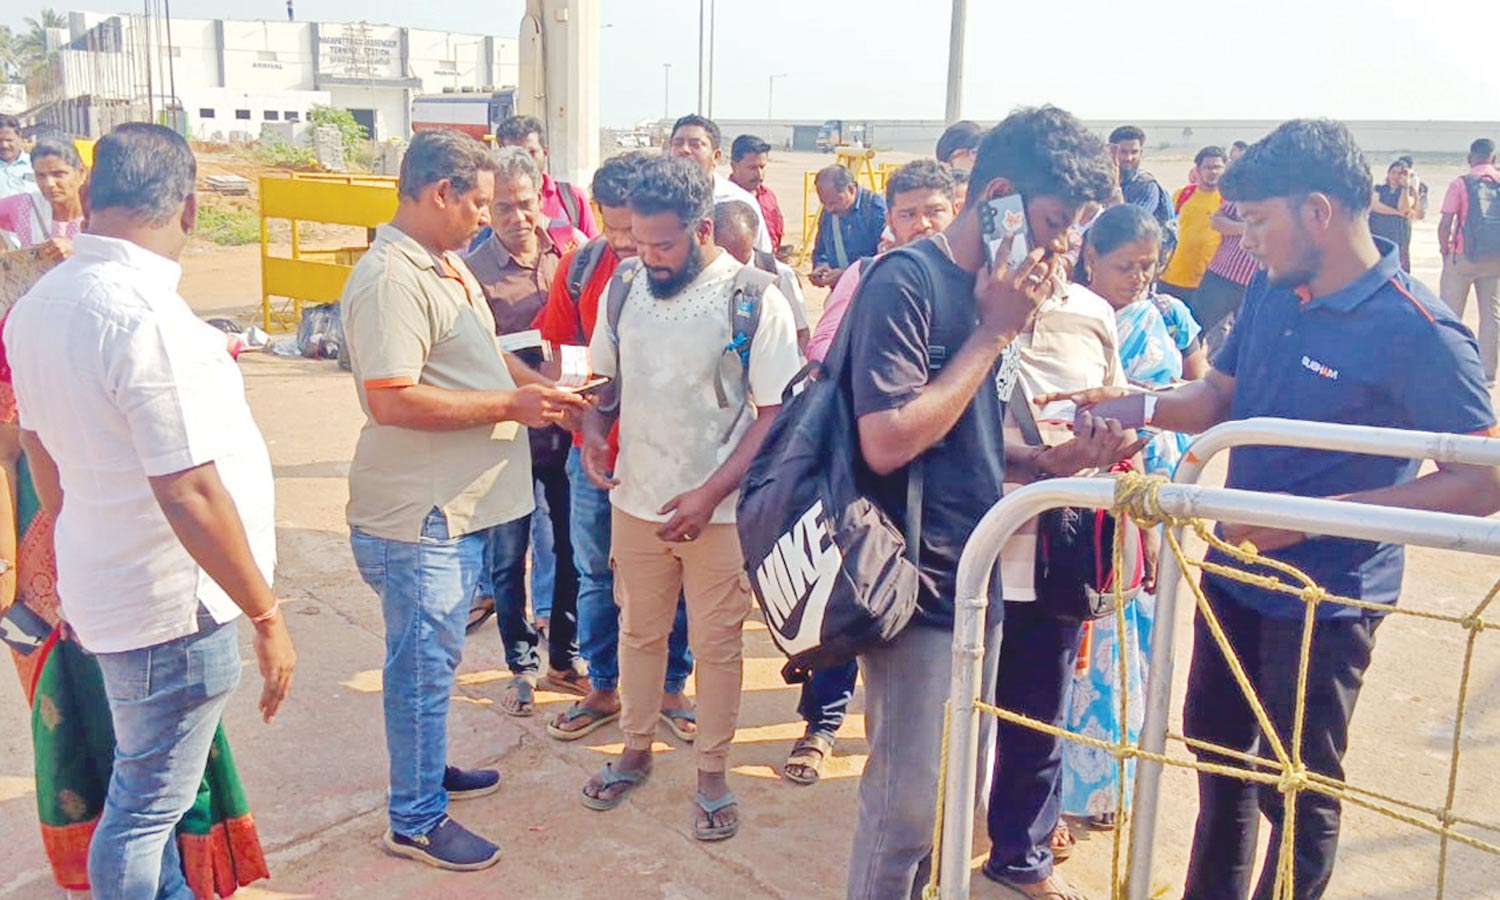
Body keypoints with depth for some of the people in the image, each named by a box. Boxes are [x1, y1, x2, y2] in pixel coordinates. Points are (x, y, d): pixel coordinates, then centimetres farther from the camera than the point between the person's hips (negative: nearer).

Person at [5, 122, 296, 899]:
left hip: (100, 584, 9)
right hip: (172, 606, -9)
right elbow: (190, 493, -25)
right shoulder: (150, 317, -24)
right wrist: (266, 615, -16)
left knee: (148, 787, 24)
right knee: (146, 805, 8)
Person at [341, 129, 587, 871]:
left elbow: (481, 356, 23)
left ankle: (428, 769, 41)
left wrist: (544, 389, 6)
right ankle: (416, 821, 19)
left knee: (433, 658, 23)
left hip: (459, 508, 10)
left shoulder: (447, 266, 12)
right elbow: (392, 400, -29)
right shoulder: (391, 280, -21)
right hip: (417, 518, -10)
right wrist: (509, 406, -22)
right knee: (422, 665, 3)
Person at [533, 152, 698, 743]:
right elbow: (551, 346, 5)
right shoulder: (581, 266, -2)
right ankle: (603, 688, 32)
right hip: (596, 448, 3)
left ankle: (671, 687, 30)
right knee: (597, 576, 14)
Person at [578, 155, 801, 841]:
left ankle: (712, 773, 28)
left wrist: (711, 494, -20)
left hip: (719, 508, -4)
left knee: (716, 644, 9)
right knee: (639, 631, 18)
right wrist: (594, 430, -9)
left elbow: (776, 413, -12)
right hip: (636, 498, 4)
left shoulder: (755, 299, -14)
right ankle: (635, 751, 38)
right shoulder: (625, 285, 0)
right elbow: (602, 376, 13)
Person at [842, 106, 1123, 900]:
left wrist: (1054, 461, -2)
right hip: (919, 594, -8)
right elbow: (889, 442, -26)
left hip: (978, 587, 8)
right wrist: (995, 332, -19)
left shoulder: (992, 292, 9)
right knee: (906, 806, 2)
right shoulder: (906, 283, -15)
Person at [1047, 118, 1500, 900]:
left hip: (1323, 600, -7)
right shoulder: (1271, 290, -1)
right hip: (1235, 570, 7)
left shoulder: (1417, 333, -22)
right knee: (1215, 746, 24)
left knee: (1296, 790, 10)